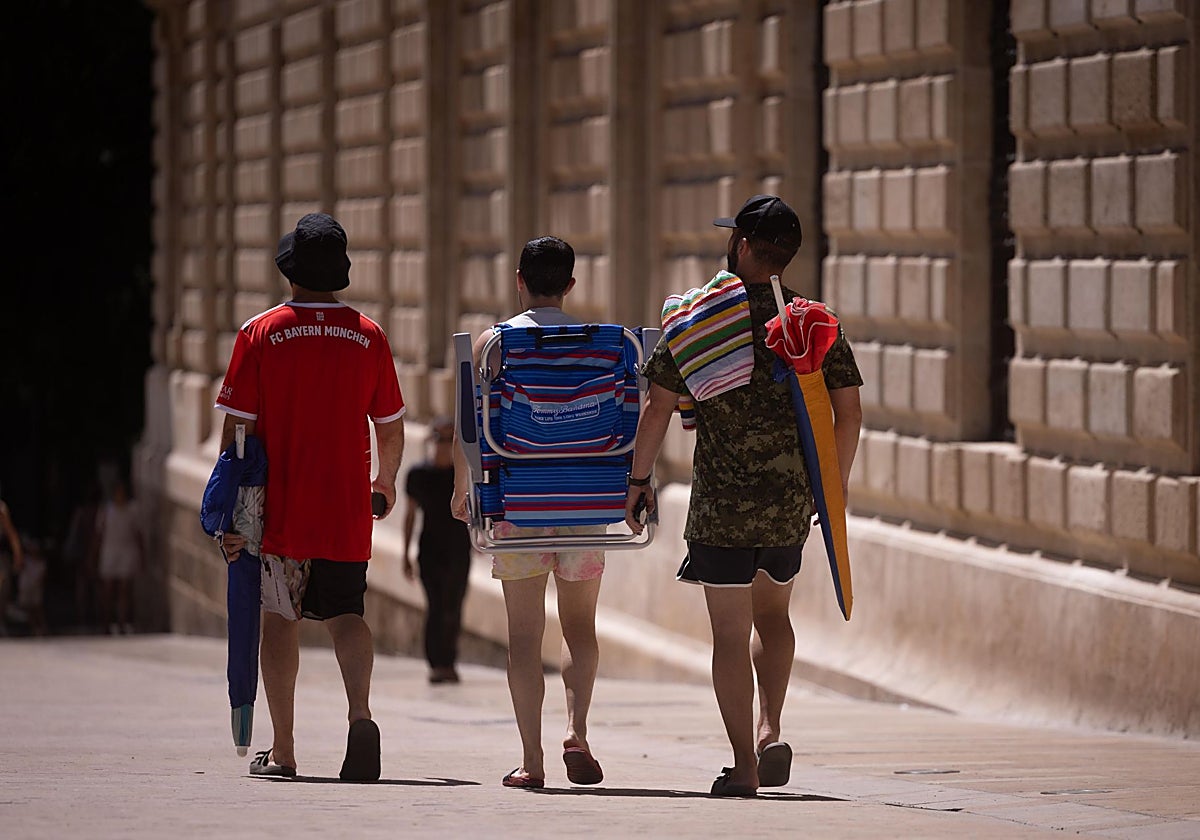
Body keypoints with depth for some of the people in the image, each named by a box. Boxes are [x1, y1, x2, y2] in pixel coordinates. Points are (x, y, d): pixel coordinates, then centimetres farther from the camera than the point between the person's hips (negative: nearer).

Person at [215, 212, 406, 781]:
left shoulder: (260, 334, -4)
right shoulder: (368, 336, 1)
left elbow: (237, 427, -6)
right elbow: (391, 428, 8)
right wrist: (386, 481, 27)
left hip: (279, 509, -1)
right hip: (347, 509, 1)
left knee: (280, 619, 8)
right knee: (345, 613, 10)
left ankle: (281, 751, 8)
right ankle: (360, 712, -17)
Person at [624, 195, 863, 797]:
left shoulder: (698, 317, -5)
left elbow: (658, 407, -5)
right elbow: (849, 415, 1)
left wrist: (638, 480, 5)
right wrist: (834, 489, 13)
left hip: (720, 504, -3)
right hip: (792, 505, 3)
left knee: (730, 633, 3)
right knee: (772, 614, 23)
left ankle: (744, 764, 1)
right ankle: (770, 731, 6)